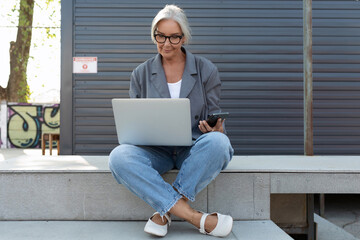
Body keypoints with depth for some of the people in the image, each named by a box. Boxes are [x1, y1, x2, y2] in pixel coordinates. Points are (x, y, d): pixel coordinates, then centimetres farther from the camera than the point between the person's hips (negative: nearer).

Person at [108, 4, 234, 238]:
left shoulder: (206, 70, 4)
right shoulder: (141, 74, 8)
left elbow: (215, 122, 5)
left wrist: (216, 129, -20)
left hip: (194, 150, -1)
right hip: (155, 150, 1)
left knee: (217, 142, -36)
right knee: (119, 156, -31)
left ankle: (165, 211, -24)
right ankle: (195, 217, -31)